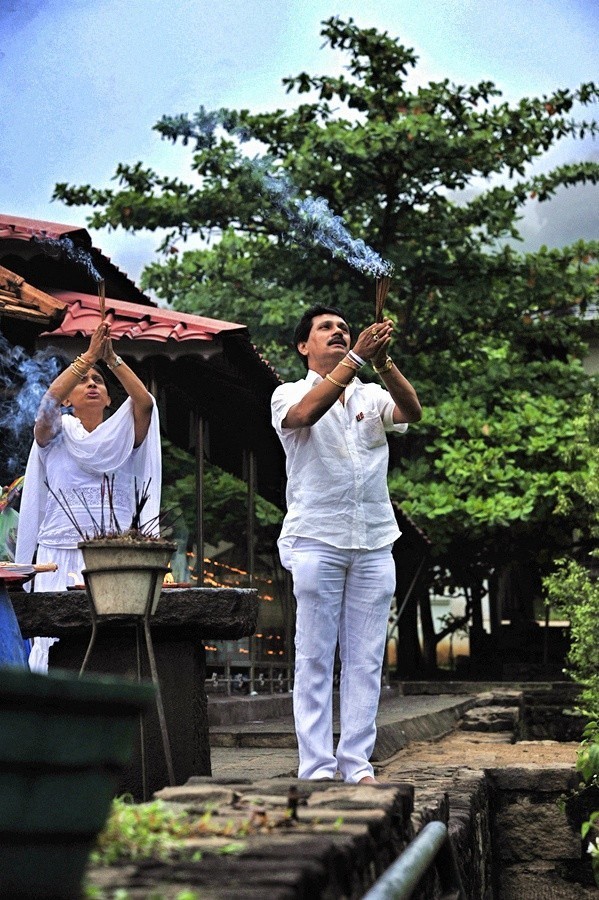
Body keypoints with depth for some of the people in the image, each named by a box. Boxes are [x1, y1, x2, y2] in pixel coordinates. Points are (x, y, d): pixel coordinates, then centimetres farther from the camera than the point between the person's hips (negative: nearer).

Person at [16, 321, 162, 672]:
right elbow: (49, 401, -11)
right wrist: (89, 355, -14)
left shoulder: (123, 435, 14)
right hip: (61, 557, -1)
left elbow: (145, 402, -5)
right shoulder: (56, 434, 10)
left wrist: (113, 359, -14)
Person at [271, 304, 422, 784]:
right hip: (316, 541, -3)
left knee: (366, 660, 3)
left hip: (374, 544, 3)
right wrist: (356, 357, -24)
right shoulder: (290, 394, 5)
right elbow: (306, 413, -19)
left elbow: (412, 411, -7)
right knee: (315, 659, -2)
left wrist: (383, 361, -23)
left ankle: (358, 765, 8)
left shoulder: (372, 396, 13)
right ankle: (317, 768, 0)